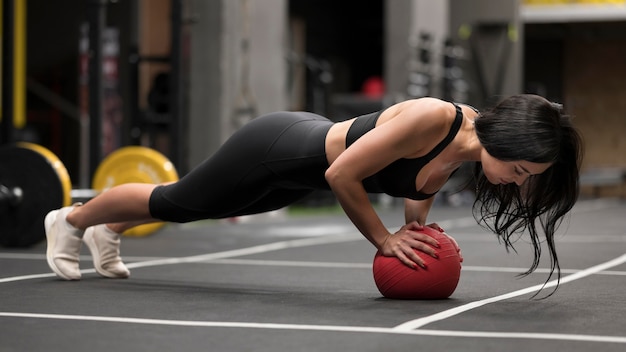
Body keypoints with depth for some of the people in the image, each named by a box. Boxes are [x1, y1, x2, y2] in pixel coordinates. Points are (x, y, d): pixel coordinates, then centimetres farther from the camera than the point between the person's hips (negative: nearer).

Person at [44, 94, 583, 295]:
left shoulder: (470, 145, -14)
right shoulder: (432, 119, -39)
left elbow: (420, 182, 6)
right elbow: (342, 175, -32)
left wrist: (417, 228, -10)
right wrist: (385, 241, -23)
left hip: (298, 173, 7)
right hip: (275, 151, -7)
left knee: (190, 207, 30)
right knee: (176, 203, 18)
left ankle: (109, 231, 57)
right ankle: (72, 220, 44)